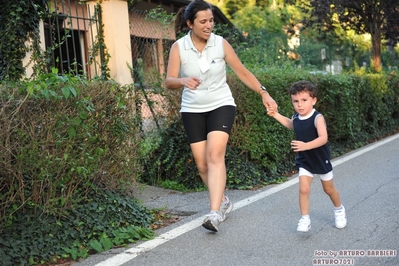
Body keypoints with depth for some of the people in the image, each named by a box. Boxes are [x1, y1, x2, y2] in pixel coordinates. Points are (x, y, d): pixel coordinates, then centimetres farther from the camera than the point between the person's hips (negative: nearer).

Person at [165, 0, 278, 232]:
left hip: (221, 106, -1)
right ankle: (224, 201, 27)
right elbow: (169, 81, -16)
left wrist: (264, 93, -6)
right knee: (202, 164, 3)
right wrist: (183, 81, -39)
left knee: (215, 154, -22)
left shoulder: (221, 43, -7)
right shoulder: (178, 47, -9)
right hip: (193, 110, 2)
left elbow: (243, 72, 1)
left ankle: (215, 213, -25)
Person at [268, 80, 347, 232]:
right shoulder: (296, 117, -5)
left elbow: (323, 138, -36)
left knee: (329, 189, 16)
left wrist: (306, 146, -48)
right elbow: (290, 124, 21)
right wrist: (276, 115, 10)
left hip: (321, 160, -3)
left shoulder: (317, 118, -24)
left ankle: (339, 210, 43)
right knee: (304, 189, -11)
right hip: (304, 161, 4)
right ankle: (305, 219, -1)